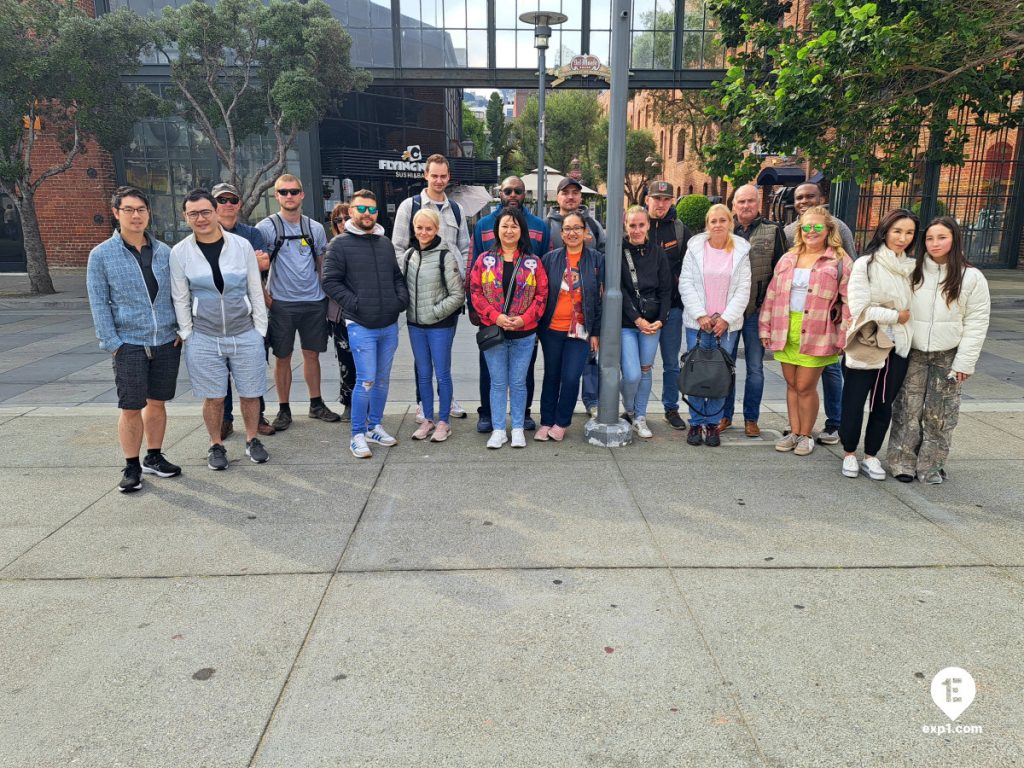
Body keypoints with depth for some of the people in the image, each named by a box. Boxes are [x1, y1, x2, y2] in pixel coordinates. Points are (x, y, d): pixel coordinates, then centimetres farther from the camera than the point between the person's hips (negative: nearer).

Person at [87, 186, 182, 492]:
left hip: (167, 341, 3)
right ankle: (132, 466, 15)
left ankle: (154, 457, 27)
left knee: (157, 403, 12)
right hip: (129, 344, -3)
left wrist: (182, 329, 2)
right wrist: (112, 343, -9)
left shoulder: (164, 251, 6)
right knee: (131, 408, 1)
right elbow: (98, 303, -3)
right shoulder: (101, 255, -2)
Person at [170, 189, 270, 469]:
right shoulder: (180, 252, -1)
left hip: (246, 336, 1)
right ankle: (216, 446, 26)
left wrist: (260, 329, 2)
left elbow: (256, 291, 3)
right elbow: (180, 299, 4)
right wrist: (188, 335, 2)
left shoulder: (242, 245, -1)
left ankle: (252, 440, 29)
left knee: (250, 393, 9)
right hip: (204, 339, 0)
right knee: (214, 397, 8)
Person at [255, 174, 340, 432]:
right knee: (283, 357, 5)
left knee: (312, 354, 11)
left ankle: (316, 404, 23)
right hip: (281, 303, -3)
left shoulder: (315, 228, 7)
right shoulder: (266, 227, -4)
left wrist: (330, 295, 9)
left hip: (314, 302, 3)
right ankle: (284, 409, 16)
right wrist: (264, 295, -9)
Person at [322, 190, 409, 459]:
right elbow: (330, 282, -6)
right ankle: (358, 435, 5)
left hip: (389, 325, 6)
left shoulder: (385, 243, 14)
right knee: (366, 380, -8)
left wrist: (402, 298, 4)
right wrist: (355, 304, -14)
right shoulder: (340, 245, -3)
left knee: (383, 379, 13)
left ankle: (375, 426, 27)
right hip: (361, 326, -6)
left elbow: (397, 277, 21)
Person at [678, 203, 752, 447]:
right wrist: (700, 315, -9)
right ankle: (696, 423, 14)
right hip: (698, 321, 0)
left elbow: (743, 289, 1)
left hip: (727, 323, 1)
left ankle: (713, 423, 14)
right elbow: (686, 283, -1)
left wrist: (726, 318, -8)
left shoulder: (741, 251, 3)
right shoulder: (695, 247, 2)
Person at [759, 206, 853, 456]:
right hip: (786, 332, 4)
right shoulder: (788, 259, 12)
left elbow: (849, 302, -3)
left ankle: (805, 435, 18)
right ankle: (794, 432, 25)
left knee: (805, 386, 0)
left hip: (816, 335, -4)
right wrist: (766, 328, 10)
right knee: (791, 384, 11)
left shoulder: (840, 262, -1)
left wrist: (843, 338, -7)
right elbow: (772, 295, 13)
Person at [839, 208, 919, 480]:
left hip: (897, 347, 5)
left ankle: (871, 456, 24)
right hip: (865, 346, -4)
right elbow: (859, 307, -16)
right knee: (854, 402, 5)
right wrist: (896, 316, -9)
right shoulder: (866, 264, -9)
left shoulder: (912, 267, 7)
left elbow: (915, 305, 18)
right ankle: (849, 454, 23)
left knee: (884, 404, 11)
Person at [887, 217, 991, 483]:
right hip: (912, 354, 1)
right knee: (907, 410, 3)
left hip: (947, 357, -1)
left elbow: (976, 323, -3)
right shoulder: (913, 273, 3)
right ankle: (903, 462, 14)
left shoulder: (972, 278, -2)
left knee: (939, 415, 6)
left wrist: (964, 362, -8)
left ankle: (931, 466, 18)